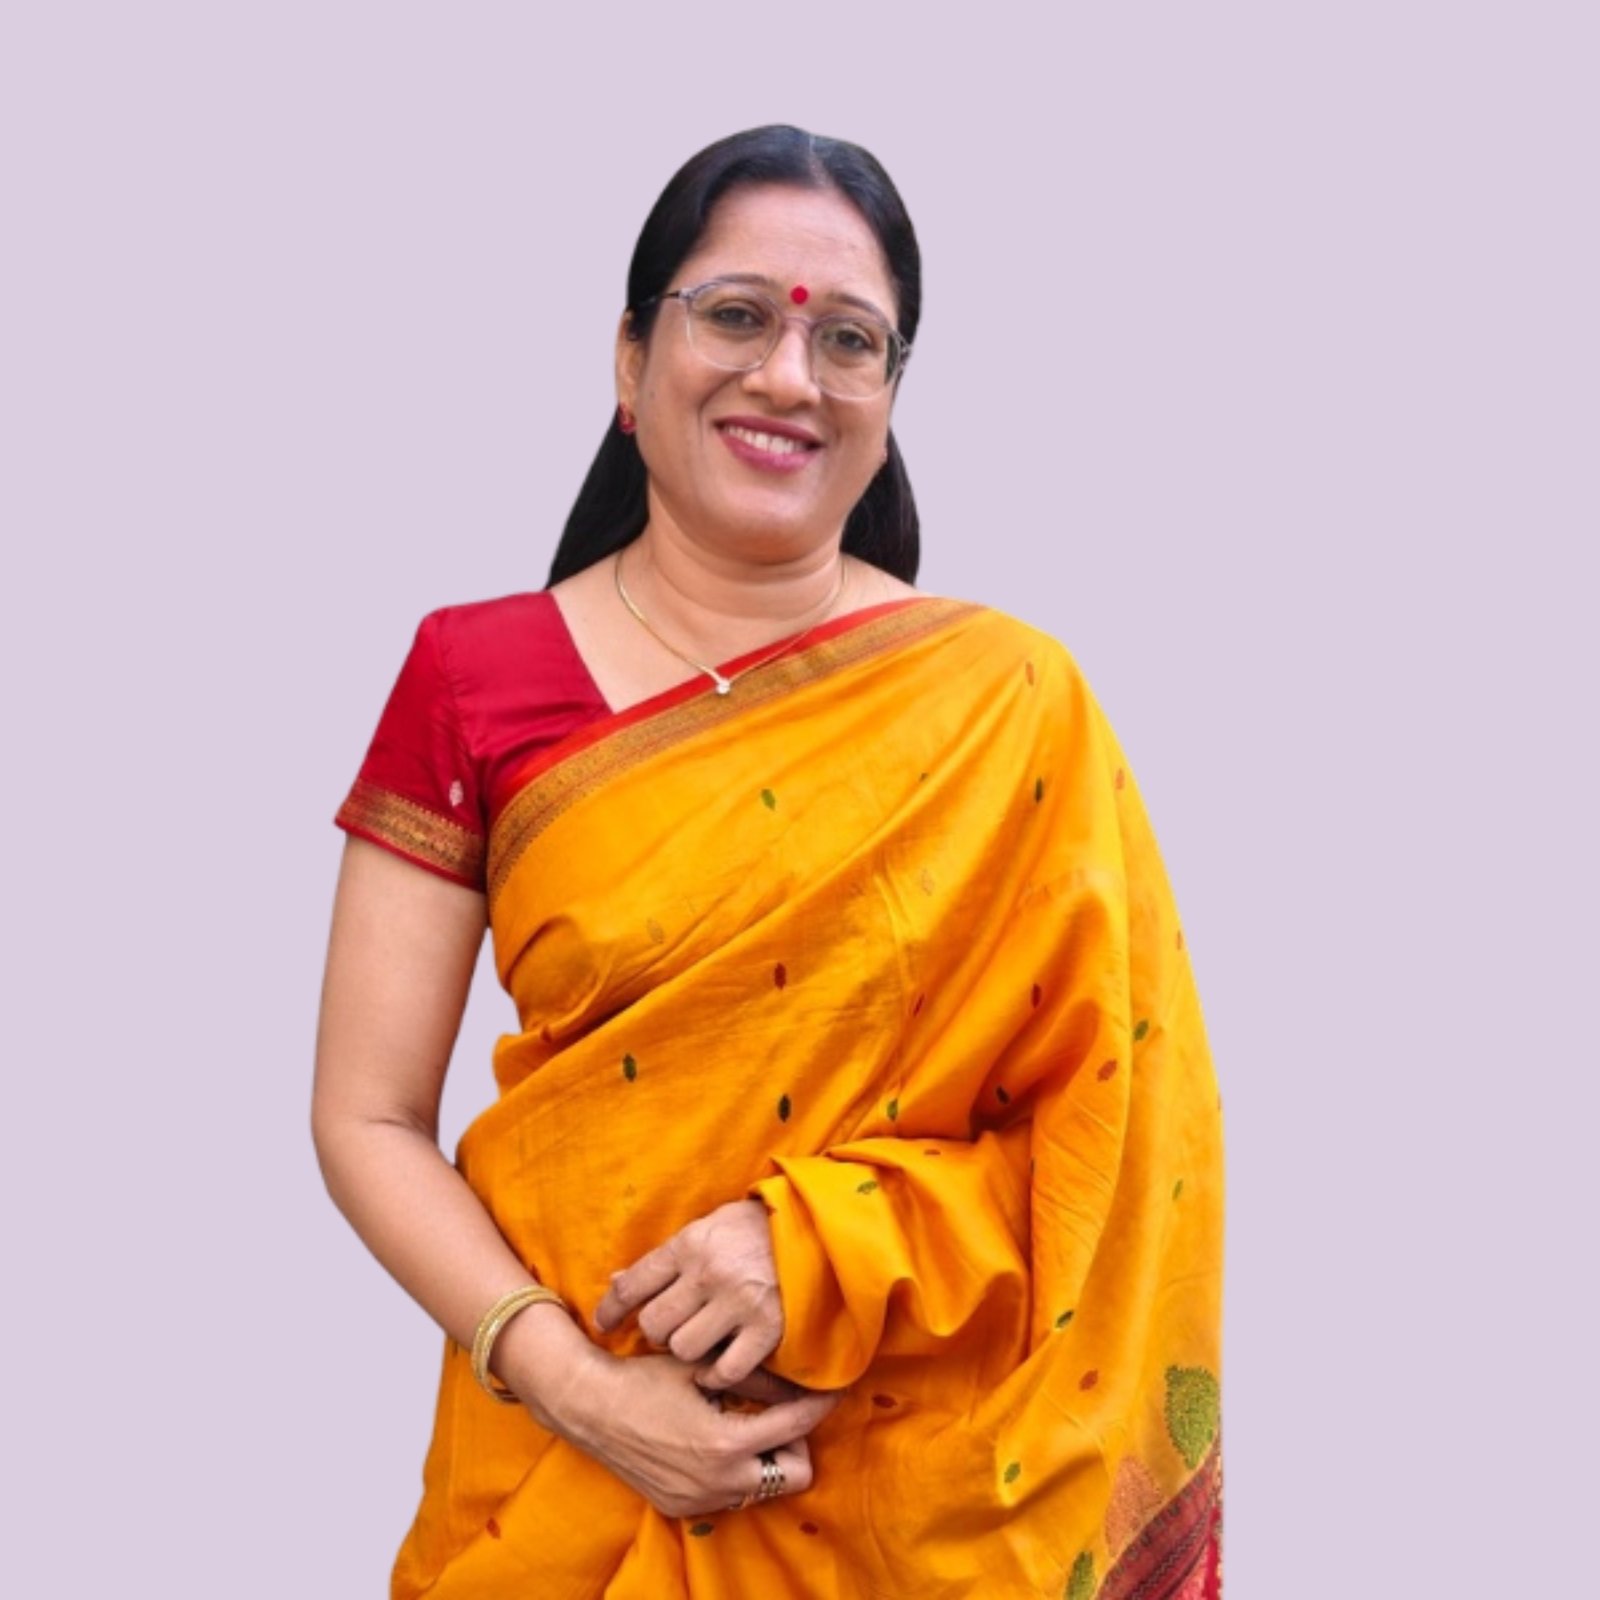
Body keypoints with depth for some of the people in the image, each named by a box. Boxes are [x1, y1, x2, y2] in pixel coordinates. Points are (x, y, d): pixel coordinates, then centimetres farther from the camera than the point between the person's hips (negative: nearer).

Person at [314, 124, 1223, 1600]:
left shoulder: (1011, 705, -7)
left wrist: (823, 1251, -20)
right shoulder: (473, 681, -5)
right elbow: (369, 1115, -5)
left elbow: (1112, 1124, -6)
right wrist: (565, 1380, -17)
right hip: (561, 1476, 1)